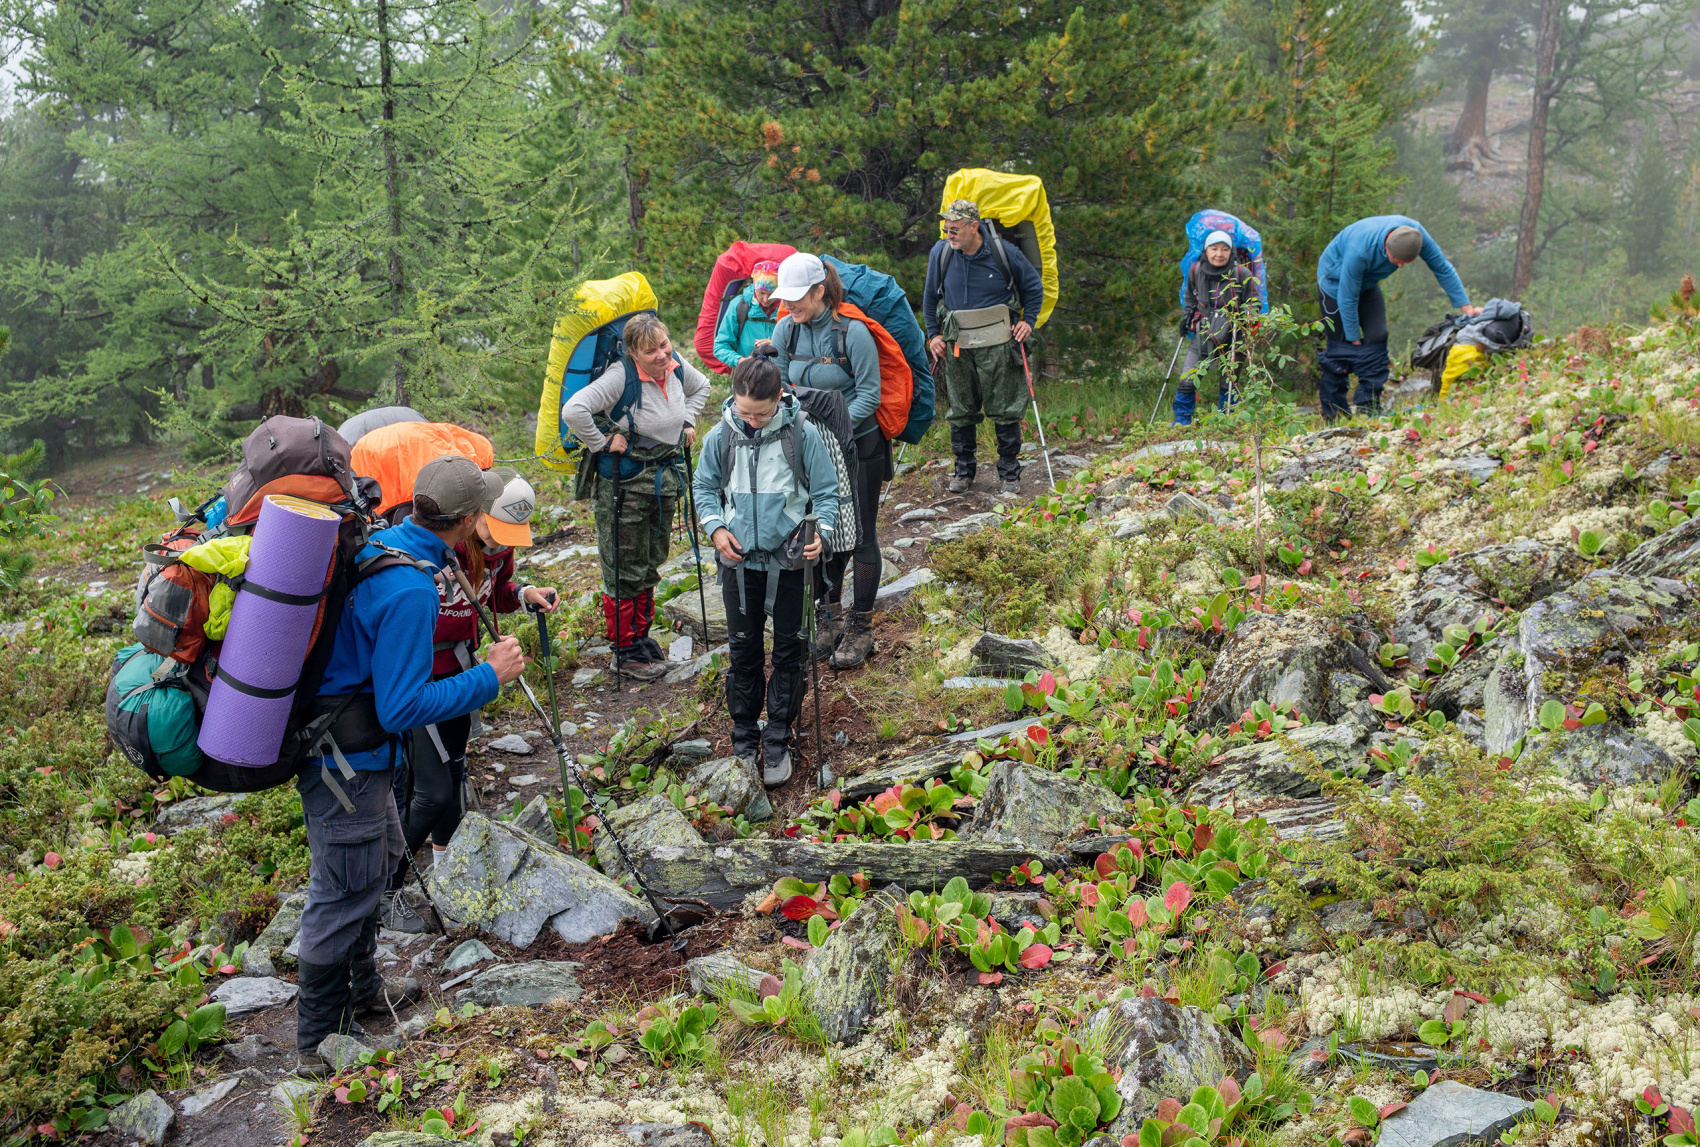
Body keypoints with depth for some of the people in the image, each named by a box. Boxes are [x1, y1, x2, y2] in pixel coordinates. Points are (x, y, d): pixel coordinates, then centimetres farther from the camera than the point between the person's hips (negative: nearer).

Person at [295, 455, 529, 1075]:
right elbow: (403, 707, -27)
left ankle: (362, 988, 43)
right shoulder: (410, 592, -29)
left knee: (380, 856, 25)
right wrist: (490, 676, -19)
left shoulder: (374, 545, -1)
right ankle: (318, 1042, 19)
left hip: (349, 749, 10)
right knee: (343, 893, 4)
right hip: (346, 763, -10)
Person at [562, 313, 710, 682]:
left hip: (665, 481, 7)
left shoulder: (676, 368, -1)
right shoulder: (621, 375, -23)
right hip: (626, 485, -7)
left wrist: (688, 423, 11)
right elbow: (574, 410, -33)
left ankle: (642, 635, 34)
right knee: (625, 569, 2)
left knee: (650, 565, 19)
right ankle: (626, 651, 15)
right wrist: (601, 443, -23)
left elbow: (701, 387, 23)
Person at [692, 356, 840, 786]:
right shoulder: (720, 436, -5)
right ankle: (744, 741, 24)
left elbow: (826, 491, -1)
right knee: (743, 650, 10)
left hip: (789, 559, -1)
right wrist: (715, 527, -7)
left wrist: (820, 530, -18)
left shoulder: (803, 433, -10)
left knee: (788, 650, 7)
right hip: (739, 560, 1)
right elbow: (705, 488, 9)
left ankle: (778, 742, 21)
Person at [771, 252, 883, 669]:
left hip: (858, 444, -5)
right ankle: (830, 616, 27)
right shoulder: (786, 330, -3)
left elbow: (869, 394, -16)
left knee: (860, 534, 3)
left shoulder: (853, 332, -19)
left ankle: (861, 627, 14)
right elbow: (781, 386, 7)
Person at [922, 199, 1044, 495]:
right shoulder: (941, 252, -1)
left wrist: (1028, 320, 1)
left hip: (998, 345, -2)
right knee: (961, 411, 8)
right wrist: (933, 334, 9)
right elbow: (930, 296, 15)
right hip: (957, 347, 2)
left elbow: (1034, 286, 11)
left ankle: (1010, 473, 12)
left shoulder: (1004, 252, -7)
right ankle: (963, 470, 22)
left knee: (1005, 410, 1)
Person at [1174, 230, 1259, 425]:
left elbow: (1254, 302, 2)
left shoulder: (1242, 274, -10)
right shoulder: (1195, 271, -1)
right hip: (1203, 334, 2)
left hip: (1232, 336, -2)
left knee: (1228, 383, 6)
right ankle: (1182, 421, 6)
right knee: (1187, 380, -6)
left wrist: (1245, 315, -16)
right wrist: (1187, 316, 6)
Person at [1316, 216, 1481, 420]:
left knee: (1376, 339, -5)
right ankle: (1332, 415, 1)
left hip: (1367, 283, 6)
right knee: (1341, 348, -8)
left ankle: (1369, 408, -2)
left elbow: (1442, 268, -10)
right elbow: (1347, 298, -28)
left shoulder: (1415, 233, -25)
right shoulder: (1360, 250, -41)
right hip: (1336, 282, -6)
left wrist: (1466, 307, -8)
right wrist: (1354, 338, -19)